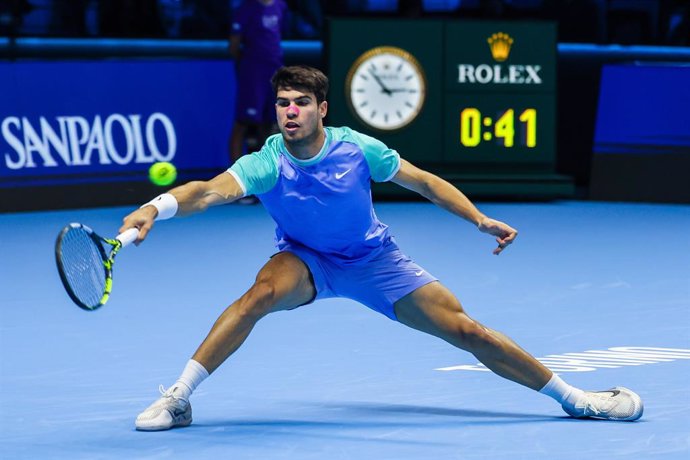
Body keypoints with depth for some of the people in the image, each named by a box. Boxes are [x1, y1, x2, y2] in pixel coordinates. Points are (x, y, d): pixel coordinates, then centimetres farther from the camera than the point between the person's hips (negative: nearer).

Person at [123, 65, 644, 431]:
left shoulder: (356, 149, -20)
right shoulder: (266, 164, -26)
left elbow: (424, 181, -6)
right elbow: (210, 191, -45)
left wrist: (480, 218, -15)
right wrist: (156, 207, -65)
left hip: (375, 260, 1)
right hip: (306, 260, -1)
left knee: (466, 330, -5)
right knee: (261, 293, -35)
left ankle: (573, 397, 9)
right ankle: (177, 399, -27)